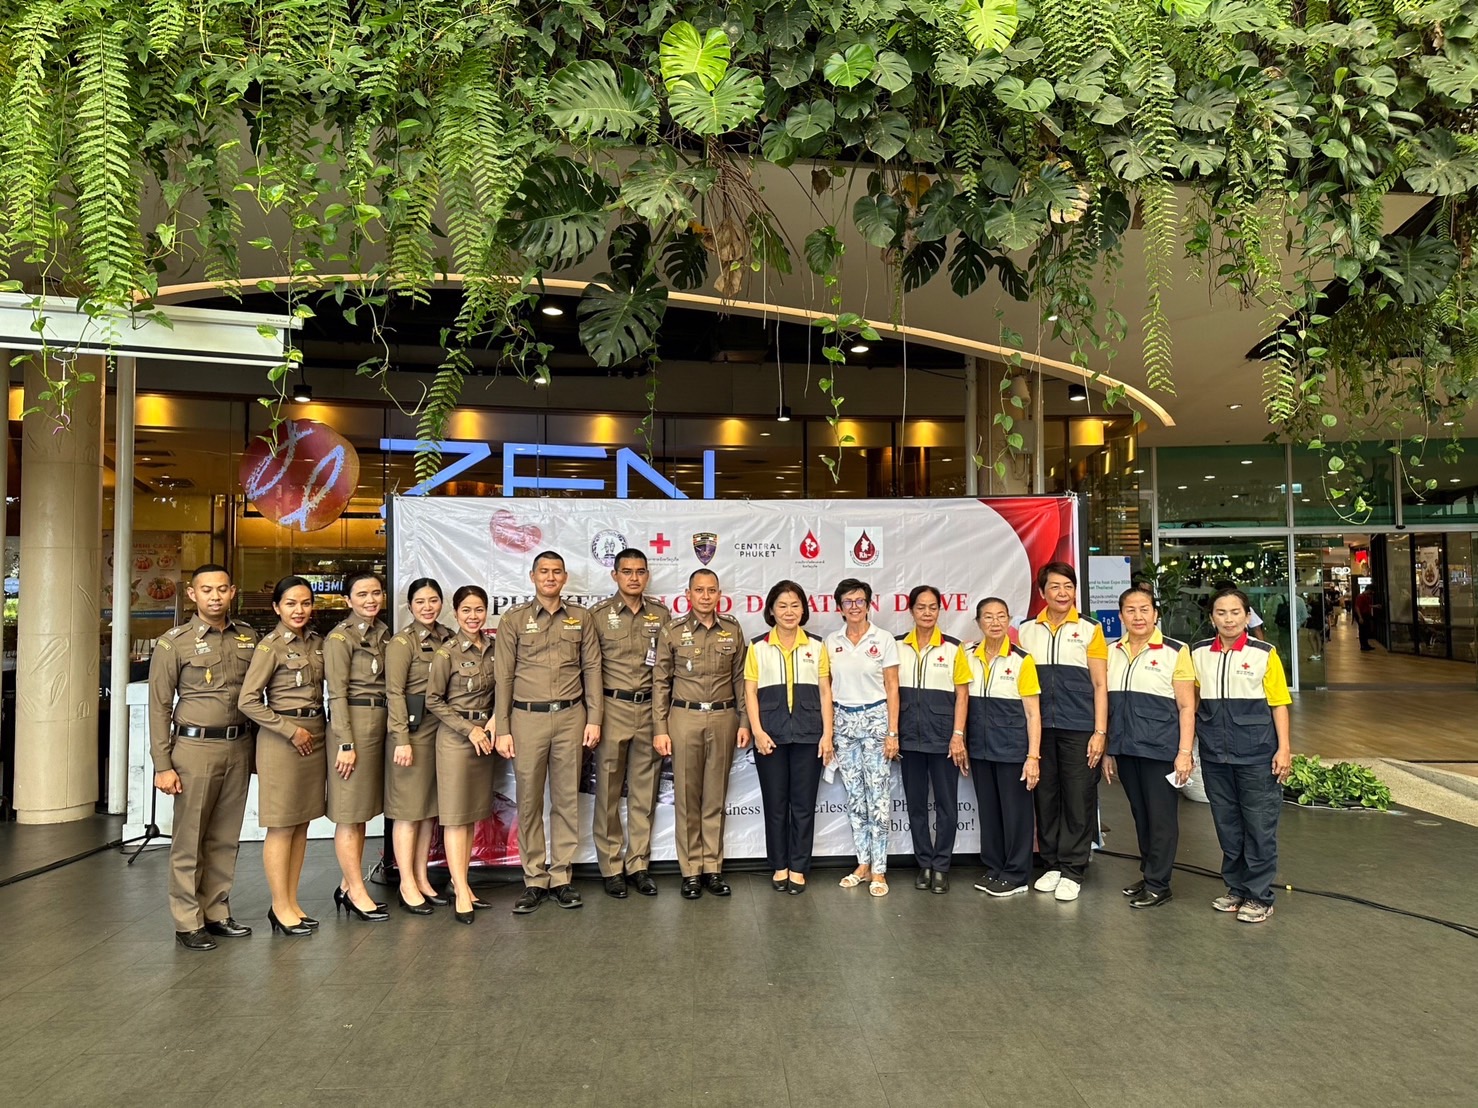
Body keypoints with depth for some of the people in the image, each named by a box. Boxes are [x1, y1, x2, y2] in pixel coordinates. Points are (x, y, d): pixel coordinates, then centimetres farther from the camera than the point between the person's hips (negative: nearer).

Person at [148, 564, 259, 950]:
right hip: (195, 747, -4)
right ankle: (188, 922, 13)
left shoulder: (248, 638, 9)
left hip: (239, 747, 4)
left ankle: (216, 913, 22)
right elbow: (159, 707, -3)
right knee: (189, 840, 2)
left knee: (225, 839, 11)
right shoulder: (173, 642, -2)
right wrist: (163, 766, -7)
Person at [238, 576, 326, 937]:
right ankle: (280, 907, 11)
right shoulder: (270, 647, -10)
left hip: (315, 735, 7)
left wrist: (318, 729, 10)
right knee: (282, 826, 0)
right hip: (282, 739, -7)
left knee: (302, 824, 11)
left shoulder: (317, 642, 9)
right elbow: (247, 701, -14)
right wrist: (291, 730, -13)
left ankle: (292, 902, 20)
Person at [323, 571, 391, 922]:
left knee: (362, 812, 13)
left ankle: (347, 886, 23)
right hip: (353, 723, -8)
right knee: (349, 813, 0)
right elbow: (337, 694, -13)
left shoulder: (383, 634, 13)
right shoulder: (340, 637, -9)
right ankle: (357, 892, 7)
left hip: (379, 722, 8)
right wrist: (346, 743, -16)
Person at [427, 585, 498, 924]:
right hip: (455, 736, -6)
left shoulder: (492, 648, 5)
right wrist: (469, 729, -12)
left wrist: (494, 719, -4)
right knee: (456, 815, -3)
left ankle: (460, 882, 19)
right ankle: (461, 892, 0)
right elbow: (433, 700, -8)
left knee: (473, 813, 10)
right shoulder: (446, 653, -10)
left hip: (484, 733, 6)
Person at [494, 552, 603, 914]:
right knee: (529, 801, 4)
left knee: (567, 799, 6)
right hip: (527, 718, -1)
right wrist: (502, 729, -2)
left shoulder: (581, 618, 8)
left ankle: (561, 878, 16)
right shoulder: (514, 620, 4)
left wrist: (594, 718, -1)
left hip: (571, 716, 1)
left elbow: (592, 669, 6)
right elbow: (504, 676, 2)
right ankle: (534, 881, 14)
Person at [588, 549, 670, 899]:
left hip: (650, 709, 2)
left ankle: (639, 865, 18)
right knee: (608, 792, 3)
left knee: (645, 792, 8)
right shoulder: (599, 615, 0)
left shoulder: (661, 614, 7)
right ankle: (611, 867, 14)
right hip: (613, 708, -2)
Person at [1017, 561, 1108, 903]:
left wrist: (1100, 732, -5)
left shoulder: (1089, 629, 1)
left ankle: (1073, 871, 12)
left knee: (1079, 798, 1)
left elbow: (1100, 684, 1)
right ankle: (1053, 864, 21)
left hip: (1079, 729, -3)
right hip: (1040, 727, 3)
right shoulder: (1027, 631, 9)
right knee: (1045, 797, 8)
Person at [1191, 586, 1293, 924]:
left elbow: (1279, 704, -2)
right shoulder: (1198, 654, 4)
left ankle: (1259, 897, 15)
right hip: (1215, 756, 3)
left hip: (1256, 756, -3)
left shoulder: (1264, 654, -4)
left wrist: (1284, 749, -7)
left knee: (1260, 828, 3)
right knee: (1228, 827, 13)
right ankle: (1237, 889, 27)